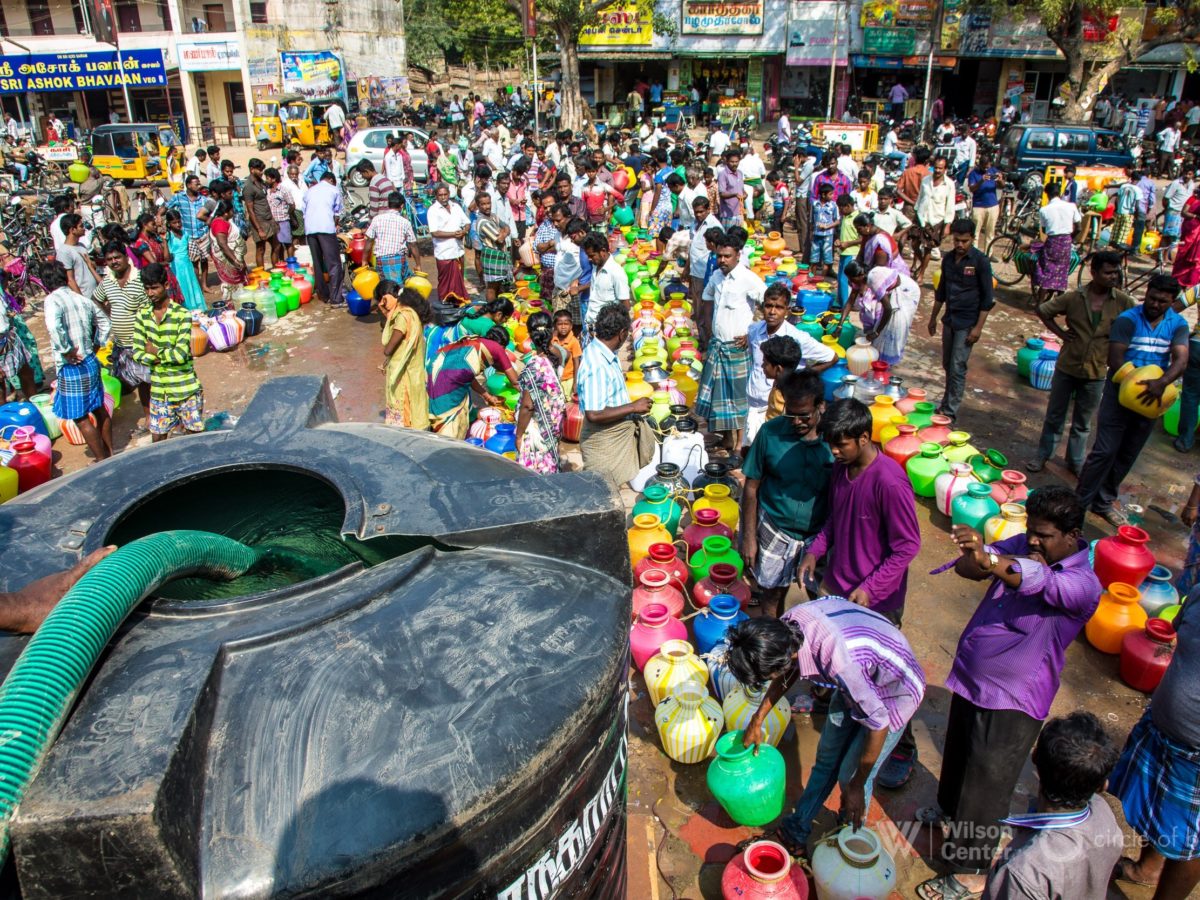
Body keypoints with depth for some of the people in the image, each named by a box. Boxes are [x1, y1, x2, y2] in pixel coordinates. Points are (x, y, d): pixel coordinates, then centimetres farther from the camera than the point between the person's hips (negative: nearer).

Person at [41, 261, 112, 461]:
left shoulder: (53, 300, -14)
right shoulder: (82, 299, 7)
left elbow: (53, 326, -34)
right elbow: (104, 322, 21)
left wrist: (66, 351, -22)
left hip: (72, 367, -7)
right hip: (91, 362, 7)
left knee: (81, 418, 2)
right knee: (99, 409, 18)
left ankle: (102, 461, 6)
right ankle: (110, 453, 29)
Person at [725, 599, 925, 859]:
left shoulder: (840, 662, -44)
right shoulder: (789, 623, -23)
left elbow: (878, 724, -29)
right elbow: (789, 672, 1)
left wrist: (856, 786, -16)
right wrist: (757, 720, 7)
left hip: (893, 692, -6)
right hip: (860, 681, 6)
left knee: (849, 776, 2)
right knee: (826, 759, 14)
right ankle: (794, 834, 30)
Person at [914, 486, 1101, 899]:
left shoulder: (1083, 582, -23)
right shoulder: (1021, 547, -5)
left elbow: (1037, 581, -43)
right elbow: (965, 568, -13)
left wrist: (988, 558, -61)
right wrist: (976, 559, -37)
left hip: (1013, 700, -6)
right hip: (970, 676, 6)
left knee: (986, 787, 6)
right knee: (958, 753, 28)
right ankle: (950, 806, 56)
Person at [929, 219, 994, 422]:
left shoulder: (980, 262, -12)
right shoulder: (948, 259, 5)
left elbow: (987, 298, -11)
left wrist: (978, 327, -15)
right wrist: (933, 317, 19)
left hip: (967, 323, -6)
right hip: (949, 319, 6)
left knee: (957, 368, -7)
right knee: (947, 365, 13)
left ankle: (950, 412, -2)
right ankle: (947, 403, 27)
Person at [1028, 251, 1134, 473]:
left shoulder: (1123, 302, -9)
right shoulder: (1074, 298, -8)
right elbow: (1043, 310, 4)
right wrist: (1059, 332, -5)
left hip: (1096, 372, 0)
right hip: (1067, 367, 0)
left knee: (1083, 423, 15)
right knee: (1054, 416, 13)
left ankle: (1076, 461, 29)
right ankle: (1043, 455, 26)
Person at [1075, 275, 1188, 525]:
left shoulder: (1178, 324, 0)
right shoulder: (1128, 319, -10)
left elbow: (1181, 361, -14)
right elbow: (1115, 361, -16)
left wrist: (1161, 383, -33)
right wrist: (1138, 384, -27)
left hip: (1150, 400, 4)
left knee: (1127, 455, 12)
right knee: (1105, 451, -7)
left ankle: (1104, 502, 26)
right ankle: (1080, 502, 2)